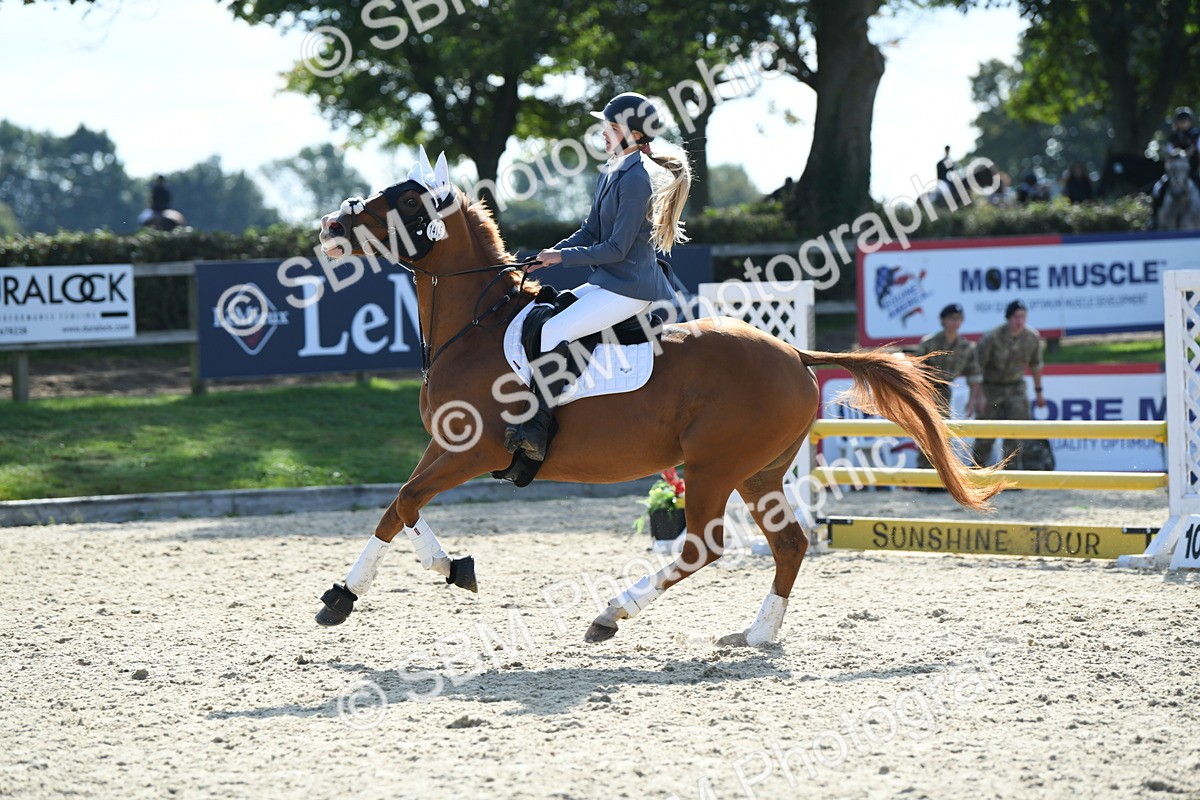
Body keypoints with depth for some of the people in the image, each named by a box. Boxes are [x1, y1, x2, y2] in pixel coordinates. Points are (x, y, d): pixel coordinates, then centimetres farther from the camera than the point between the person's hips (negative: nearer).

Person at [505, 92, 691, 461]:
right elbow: (589, 232, 18)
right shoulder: (611, 173, 13)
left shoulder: (634, 180, -17)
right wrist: (550, 255, 3)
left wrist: (563, 256, -12)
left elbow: (617, 248, -18)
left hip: (629, 288, -11)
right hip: (609, 284, 11)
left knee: (552, 332, -21)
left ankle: (536, 432, -21)